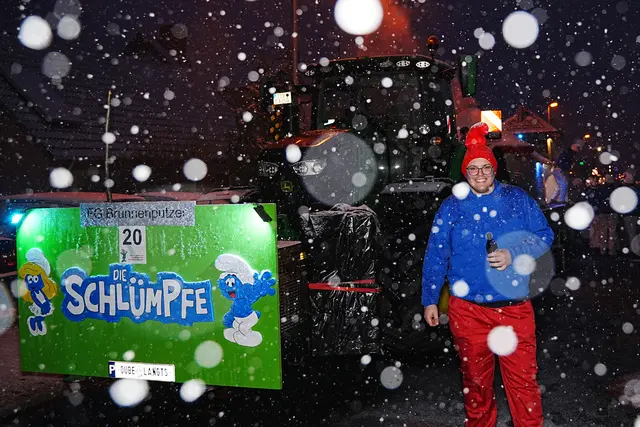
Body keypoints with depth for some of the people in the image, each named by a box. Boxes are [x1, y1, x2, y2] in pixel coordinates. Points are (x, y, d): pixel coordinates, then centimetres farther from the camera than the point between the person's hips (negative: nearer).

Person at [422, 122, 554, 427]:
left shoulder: (518, 199, 4)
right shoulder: (451, 207, 3)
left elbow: (545, 237, 3)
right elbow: (435, 257, 5)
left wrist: (513, 254, -15)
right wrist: (429, 301, 4)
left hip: (515, 308, 0)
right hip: (468, 310, 1)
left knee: (523, 379, 2)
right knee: (475, 379, 14)